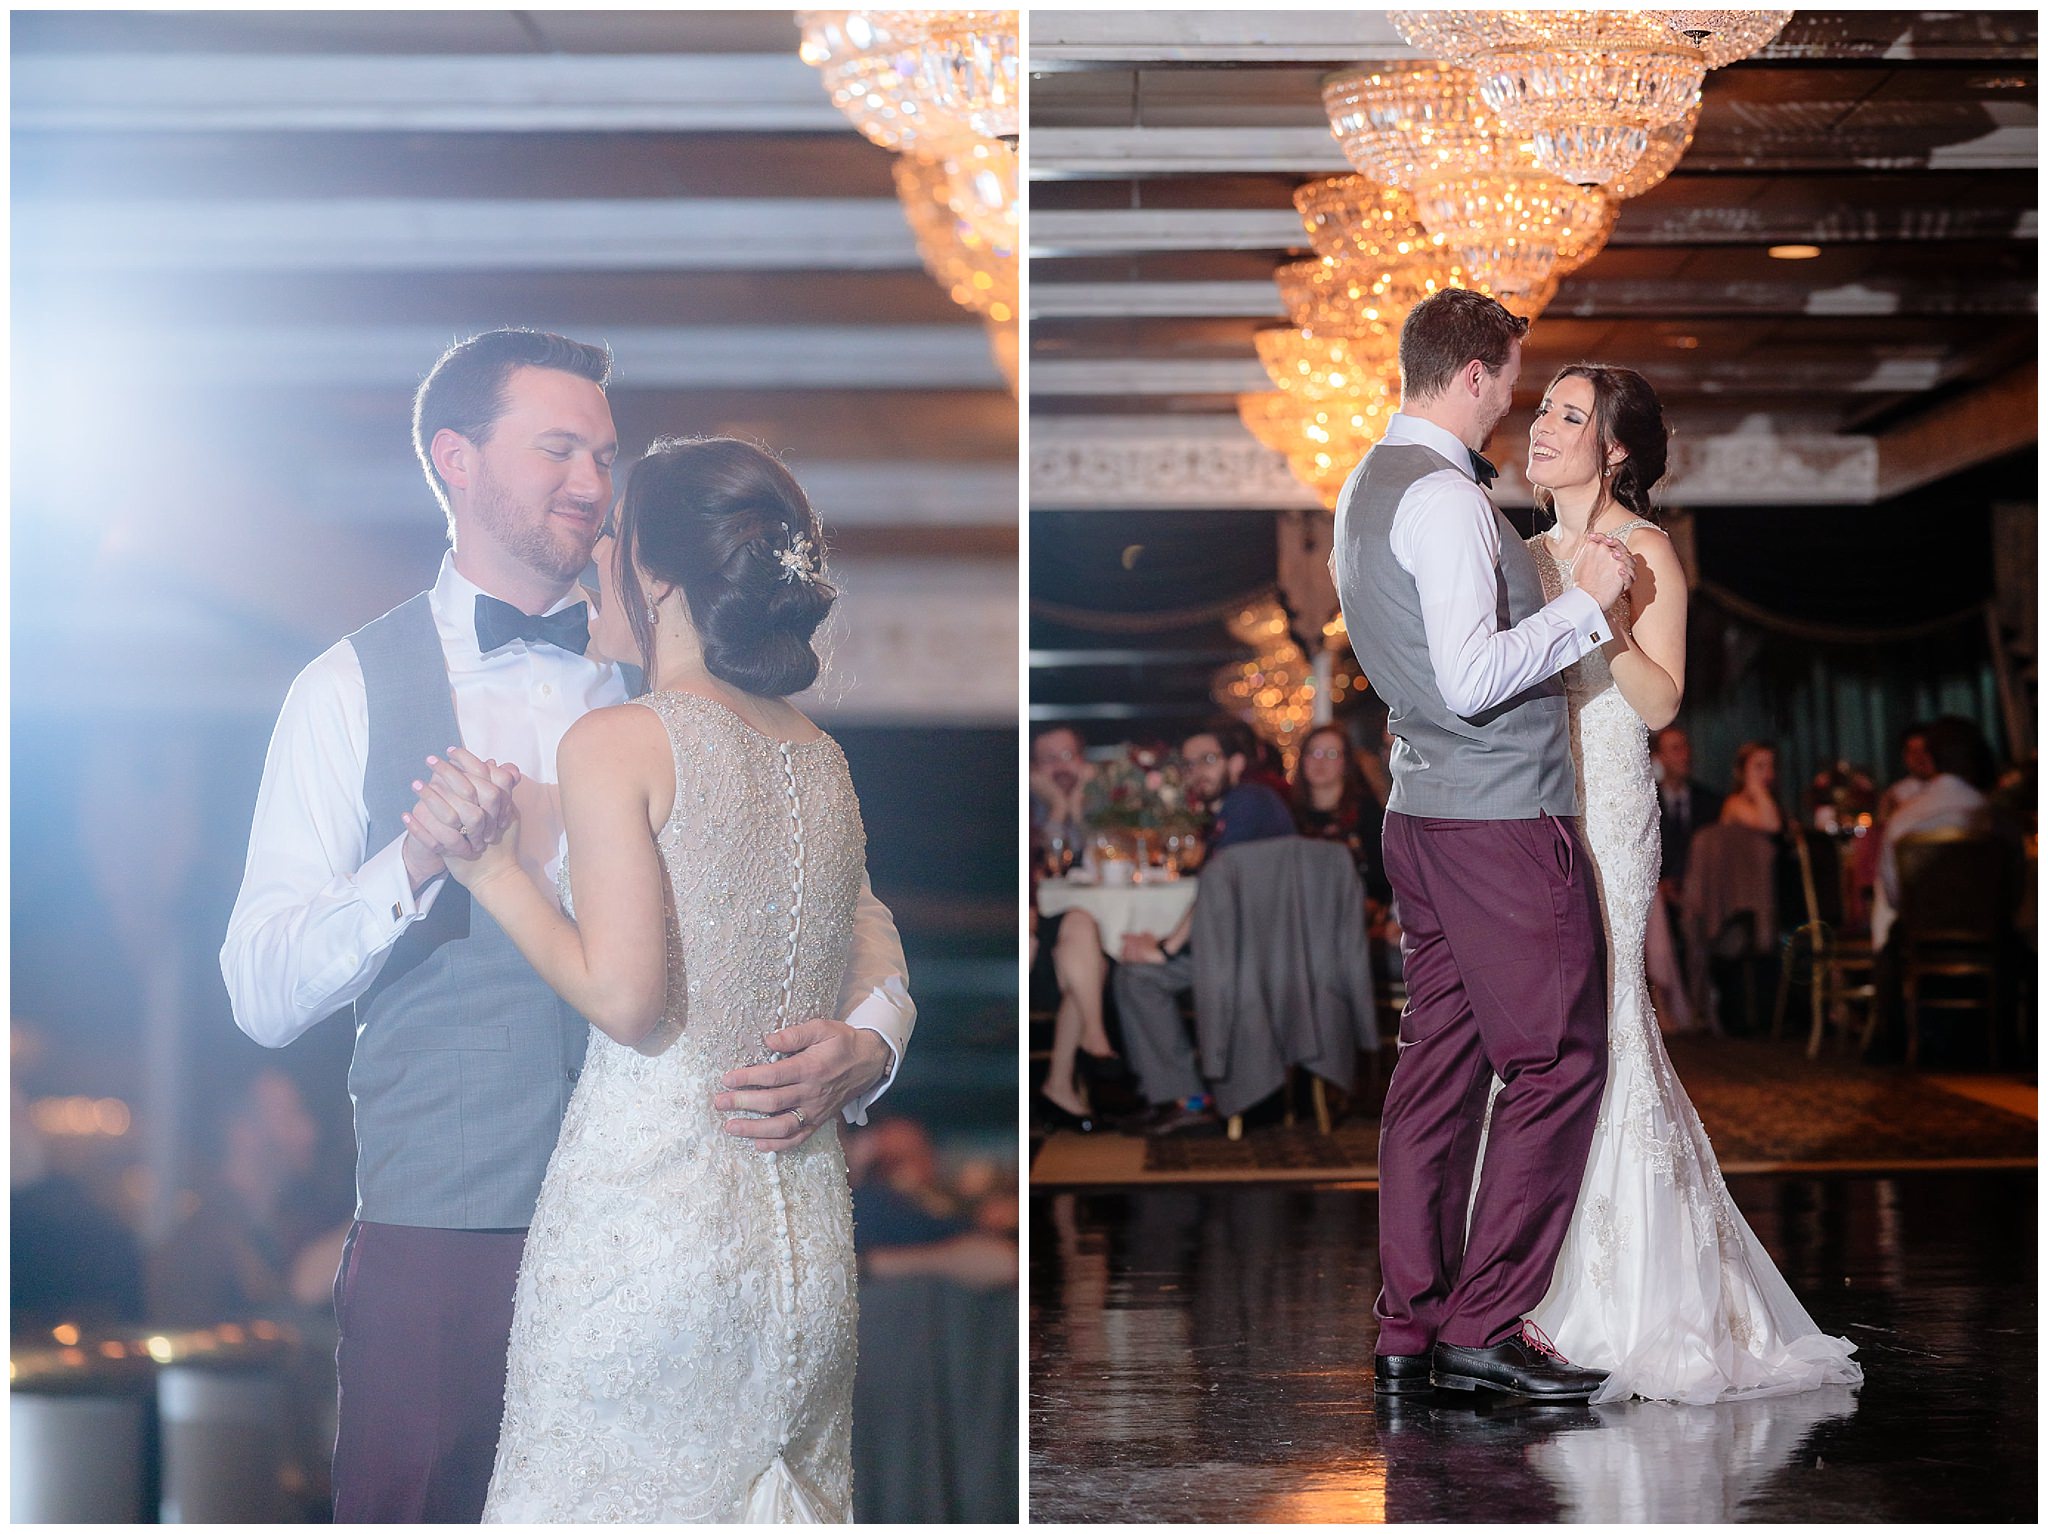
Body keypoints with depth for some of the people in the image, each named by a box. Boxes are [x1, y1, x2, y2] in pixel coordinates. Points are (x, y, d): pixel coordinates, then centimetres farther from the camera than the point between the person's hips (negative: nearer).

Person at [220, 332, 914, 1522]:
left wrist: (868, 1038, -18)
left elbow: (846, 908, 4)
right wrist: (416, 863, -21)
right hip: (440, 1233, -2)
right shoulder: (353, 691, 2)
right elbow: (262, 997, -4)